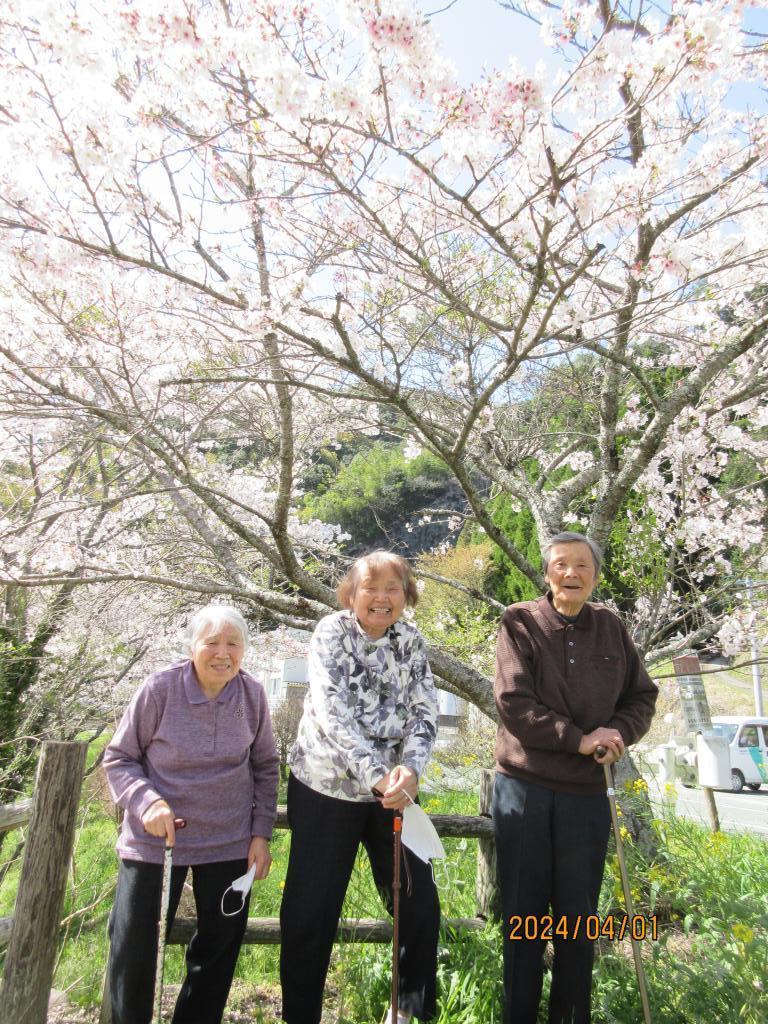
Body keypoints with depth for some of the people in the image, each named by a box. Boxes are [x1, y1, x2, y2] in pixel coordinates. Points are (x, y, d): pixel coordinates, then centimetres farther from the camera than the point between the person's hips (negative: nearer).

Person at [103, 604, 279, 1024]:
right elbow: (118, 759, -6)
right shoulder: (159, 689, -16)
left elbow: (265, 766, 4)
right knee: (134, 949, 9)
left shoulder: (253, 694, -8)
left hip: (229, 844, 3)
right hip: (154, 841, -2)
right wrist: (147, 802, -22)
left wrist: (261, 834, 1)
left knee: (220, 947, 15)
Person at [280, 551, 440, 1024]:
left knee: (420, 902, 10)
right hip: (326, 788, -4)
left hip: (394, 791, 4)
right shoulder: (332, 632, -12)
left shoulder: (412, 641, 1)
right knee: (310, 912, 5)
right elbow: (332, 711, -23)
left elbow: (425, 711, -5)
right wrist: (377, 774, -31)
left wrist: (411, 768, -23)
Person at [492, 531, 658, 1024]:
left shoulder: (611, 627, 4)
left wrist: (619, 733, -11)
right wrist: (578, 739, -17)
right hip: (523, 785, -2)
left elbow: (642, 697, 8)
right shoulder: (520, 622, -8)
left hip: (588, 789, 3)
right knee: (523, 912, 11)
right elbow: (512, 702, -15)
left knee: (577, 917, 16)